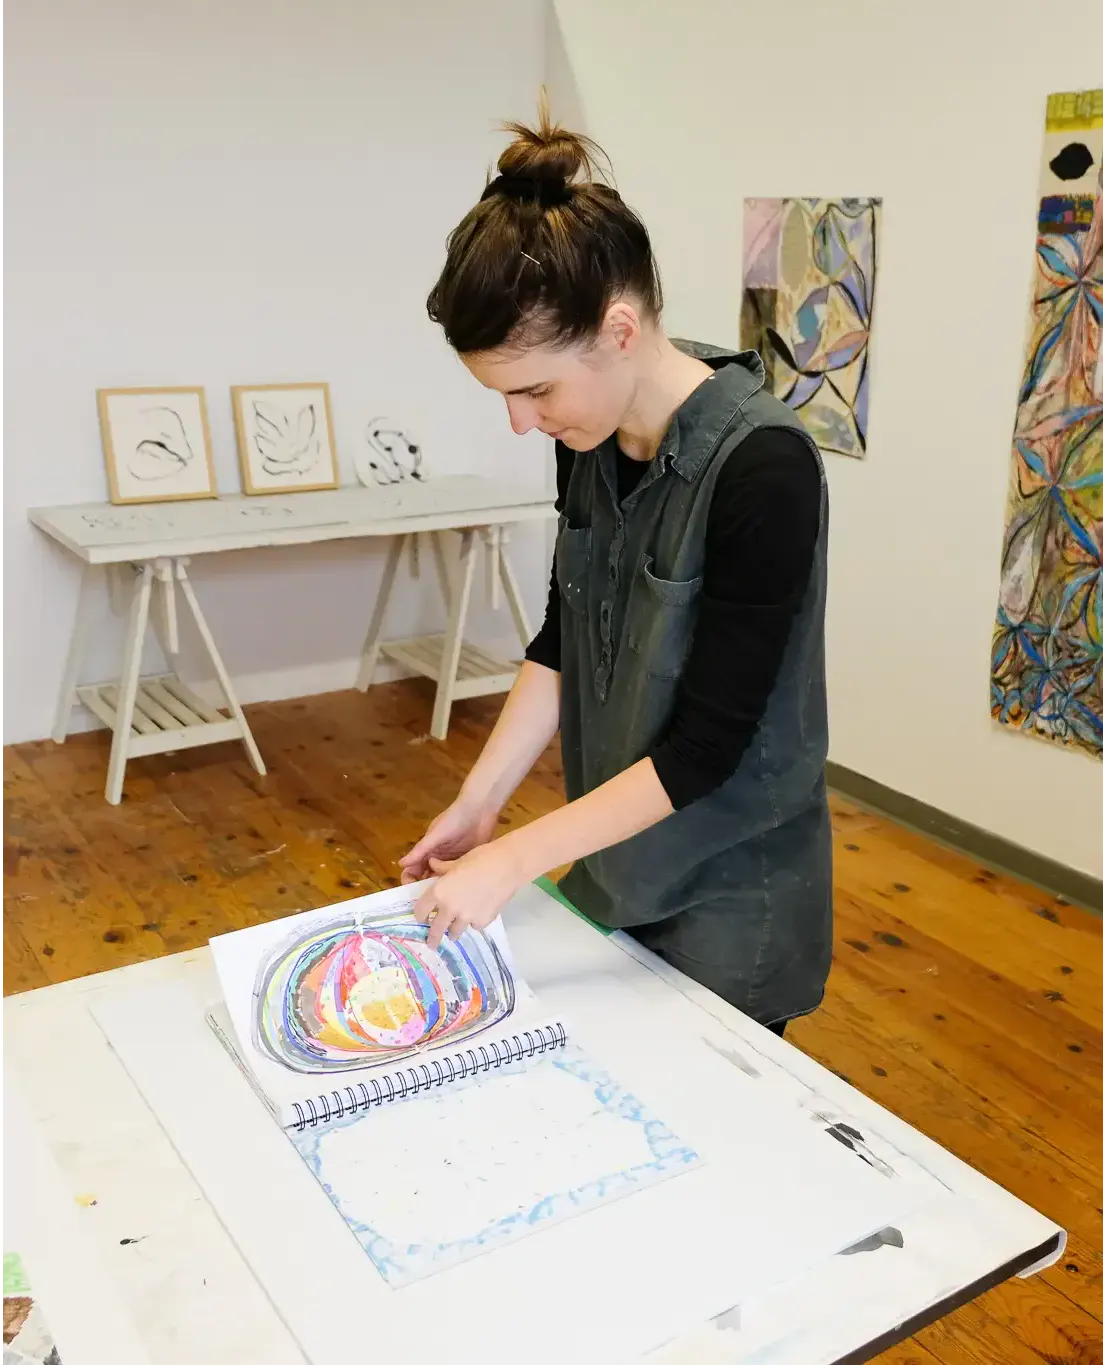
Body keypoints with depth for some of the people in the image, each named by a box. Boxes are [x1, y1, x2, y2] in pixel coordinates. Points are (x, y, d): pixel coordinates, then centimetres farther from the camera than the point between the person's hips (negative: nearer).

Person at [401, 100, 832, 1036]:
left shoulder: (761, 468, -27)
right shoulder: (590, 441, -5)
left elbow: (706, 746, -24)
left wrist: (515, 857, -22)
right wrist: (479, 802, -2)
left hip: (728, 897, -6)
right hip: (615, 869, 6)